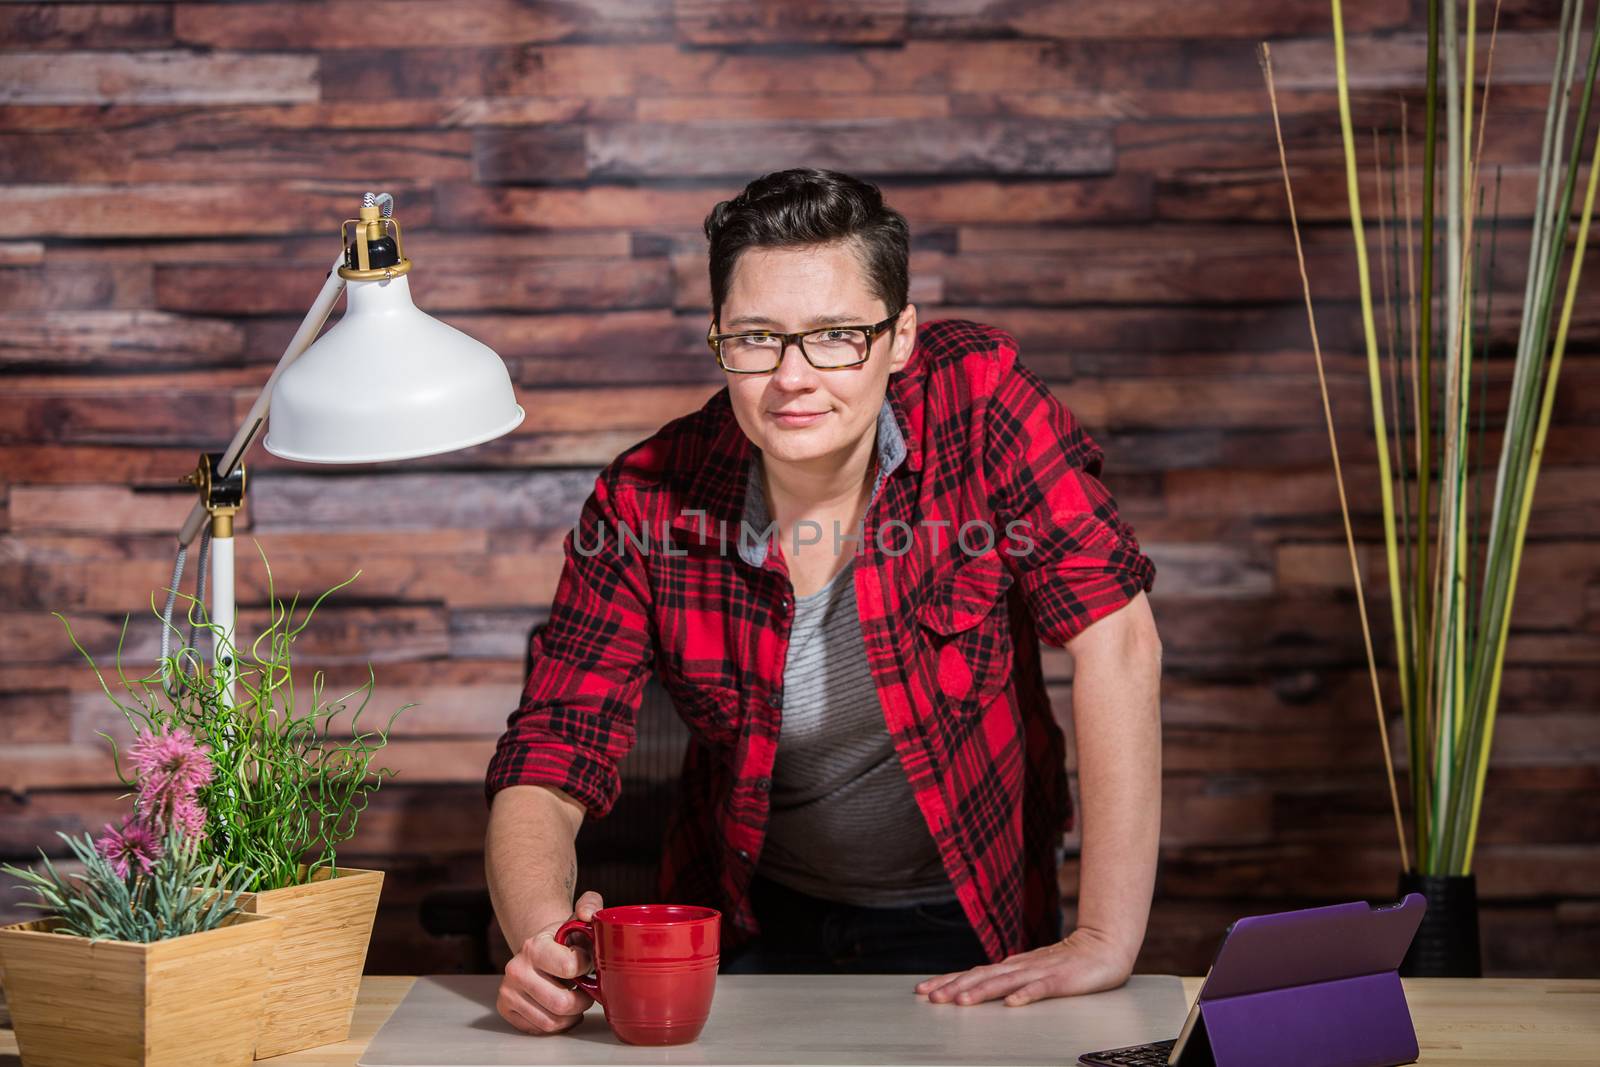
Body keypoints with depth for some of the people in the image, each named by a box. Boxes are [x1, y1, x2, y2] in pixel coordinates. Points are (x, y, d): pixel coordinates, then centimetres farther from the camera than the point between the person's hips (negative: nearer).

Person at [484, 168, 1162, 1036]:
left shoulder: (975, 394, -18)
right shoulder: (645, 505, -13)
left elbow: (1114, 636, -23)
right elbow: (546, 771, -13)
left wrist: (1106, 940, -29)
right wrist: (542, 938, -36)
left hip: (971, 928, -2)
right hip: (759, 928, 3)